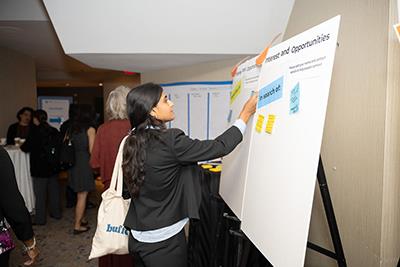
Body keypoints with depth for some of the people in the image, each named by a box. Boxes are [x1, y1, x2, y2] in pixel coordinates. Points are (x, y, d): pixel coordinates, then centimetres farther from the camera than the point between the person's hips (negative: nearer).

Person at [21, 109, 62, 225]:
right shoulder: (54, 131, 1)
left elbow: (26, 148, -11)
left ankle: (40, 219, 12)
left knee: (40, 193, 4)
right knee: (54, 190, 15)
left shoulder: (35, 131, -14)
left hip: (39, 168, -5)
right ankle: (56, 213, 27)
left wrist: (21, 145, 13)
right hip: (53, 166, 6)